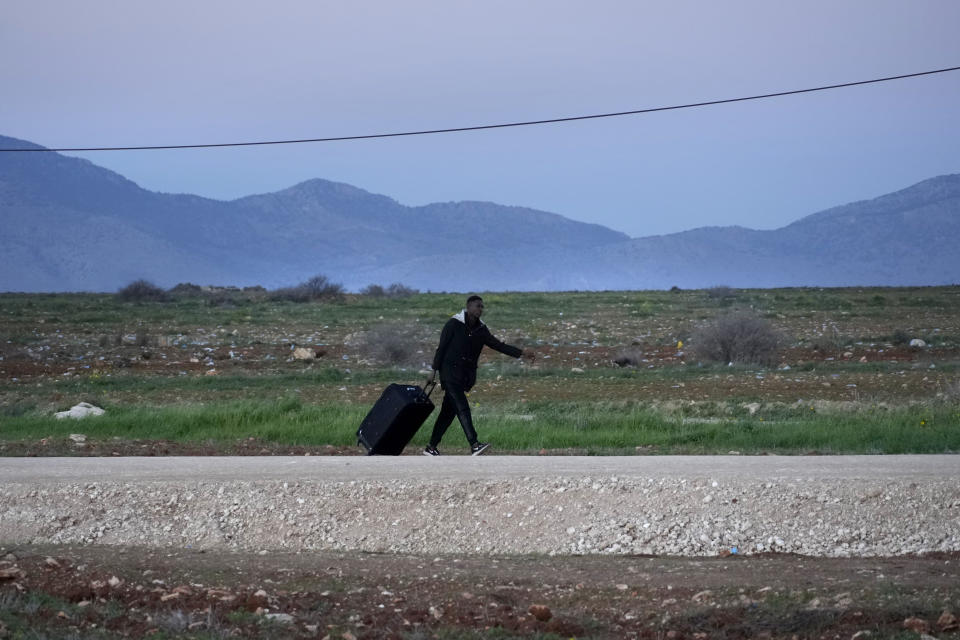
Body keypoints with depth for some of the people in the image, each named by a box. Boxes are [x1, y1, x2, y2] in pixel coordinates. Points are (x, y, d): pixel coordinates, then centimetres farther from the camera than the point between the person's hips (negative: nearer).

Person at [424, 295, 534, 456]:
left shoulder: (481, 330, 9)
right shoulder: (454, 324, -7)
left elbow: (498, 345, 4)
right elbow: (442, 347, -4)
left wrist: (522, 352, -6)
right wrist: (434, 370, -6)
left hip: (465, 375, 7)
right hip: (450, 372, -6)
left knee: (448, 412, 9)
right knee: (462, 408, -18)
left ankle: (431, 447, 17)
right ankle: (474, 445, -30)